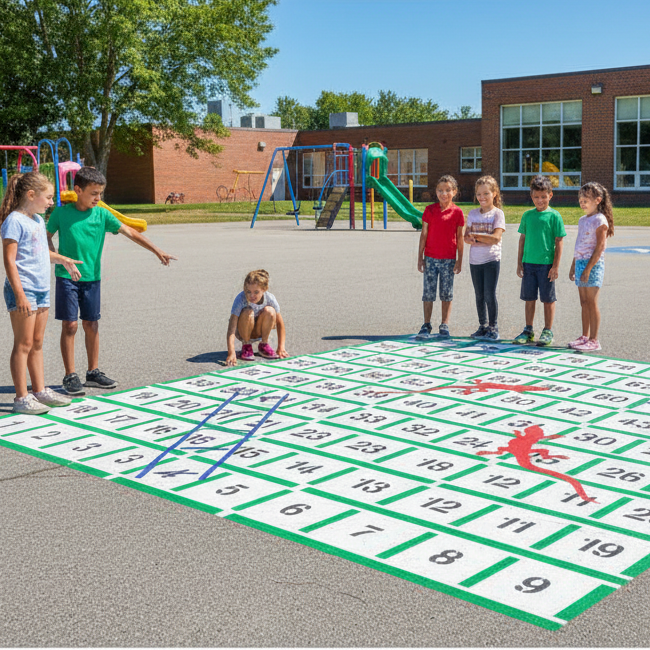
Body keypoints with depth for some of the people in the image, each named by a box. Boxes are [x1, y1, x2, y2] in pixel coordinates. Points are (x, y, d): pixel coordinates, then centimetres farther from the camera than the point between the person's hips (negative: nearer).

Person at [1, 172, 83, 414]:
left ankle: (40, 391, 22)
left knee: (37, 343, 14)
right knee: (23, 344, -3)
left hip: (41, 289, 9)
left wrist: (63, 260, 31)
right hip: (23, 290, -8)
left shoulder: (38, 220, 14)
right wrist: (20, 294, -22)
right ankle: (22, 398, 3)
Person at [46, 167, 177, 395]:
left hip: (92, 278, 3)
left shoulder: (102, 215, 0)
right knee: (69, 325, -3)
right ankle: (70, 376, 5)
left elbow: (130, 233, -4)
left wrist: (157, 251, -10)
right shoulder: (61, 213, -5)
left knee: (91, 325, 8)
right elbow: (47, 236, 8)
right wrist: (57, 259, -6)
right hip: (67, 277, -3)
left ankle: (93, 372, 21)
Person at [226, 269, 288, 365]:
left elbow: (280, 323, -13)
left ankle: (264, 345, -7)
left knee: (269, 311, -28)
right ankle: (246, 346, -11)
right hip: (243, 331, -2)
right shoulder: (241, 299, -32)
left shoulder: (270, 298, -23)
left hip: (259, 331, 2)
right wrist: (231, 353, -50)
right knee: (248, 312, -34)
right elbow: (231, 329, -39)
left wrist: (281, 348, -20)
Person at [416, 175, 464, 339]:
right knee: (428, 293, 1)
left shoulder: (457, 212, 0)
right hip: (430, 258, 0)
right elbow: (424, 234, 4)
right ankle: (426, 326, 9)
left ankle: (444, 326, 15)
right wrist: (420, 257, 1)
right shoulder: (429, 210, 2)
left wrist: (459, 260, 2)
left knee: (447, 294, 6)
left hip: (449, 259, 0)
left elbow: (459, 237, 4)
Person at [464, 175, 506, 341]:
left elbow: (496, 237, -15)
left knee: (490, 295, -5)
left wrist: (475, 235, -13)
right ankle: (483, 326, 20)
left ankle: (493, 327, 4)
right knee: (479, 296, 10)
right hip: (475, 260, 5)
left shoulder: (498, 213, -4)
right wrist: (477, 240, -15)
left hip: (491, 260, -4)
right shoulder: (473, 213, 10)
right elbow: (466, 237, 5)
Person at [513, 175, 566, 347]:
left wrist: (556, 265, -8)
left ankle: (547, 332, 14)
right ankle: (528, 331, 21)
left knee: (548, 299, 4)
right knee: (529, 298, 10)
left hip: (546, 264, -4)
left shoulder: (554, 216, -4)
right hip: (528, 263, 4)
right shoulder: (527, 215, 7)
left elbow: (558, 242, -4)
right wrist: (519, 262, 8)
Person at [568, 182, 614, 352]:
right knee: (584, 303, 10)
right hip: (580, 263, 8)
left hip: (593, 264, -8)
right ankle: (585, 336, 17)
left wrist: (588, 268, -20)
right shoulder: (582, 220, 15)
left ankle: (594, 340, -2)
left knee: (592, 303, -6)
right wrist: (573, 266, 20)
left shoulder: (600, 220, -10)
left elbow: (599, 248, -15)